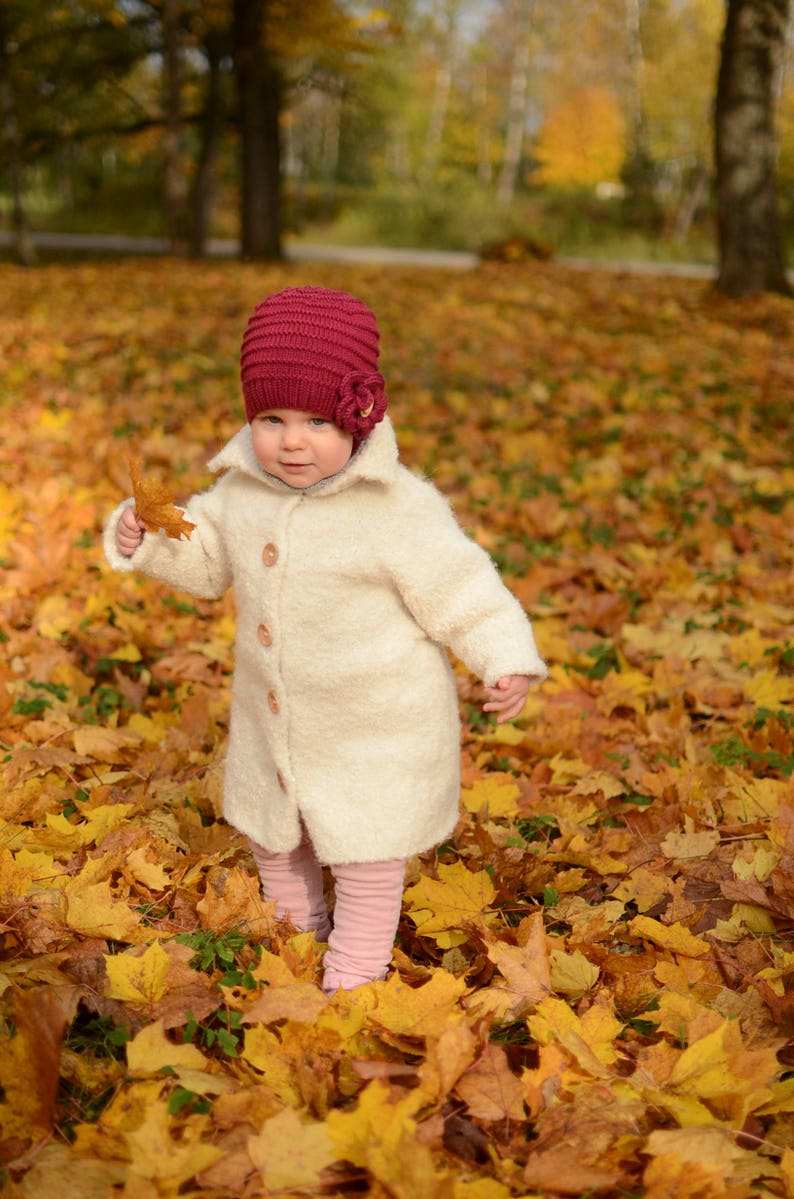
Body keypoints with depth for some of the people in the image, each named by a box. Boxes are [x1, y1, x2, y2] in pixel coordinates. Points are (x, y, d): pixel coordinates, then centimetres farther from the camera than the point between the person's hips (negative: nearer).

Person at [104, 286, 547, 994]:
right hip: (272, 712, 6)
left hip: (378, 722, -6)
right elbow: (207, 557, 10)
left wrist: (507, 663, -29)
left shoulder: (400, 509, -24)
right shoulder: (242, 486, -7)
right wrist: (145, 539, -6)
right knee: (269, 830, 26)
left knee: (364, 848, 10)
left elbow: (460, 591, -18)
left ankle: (355, 972, 33)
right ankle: (294, 926, 53)